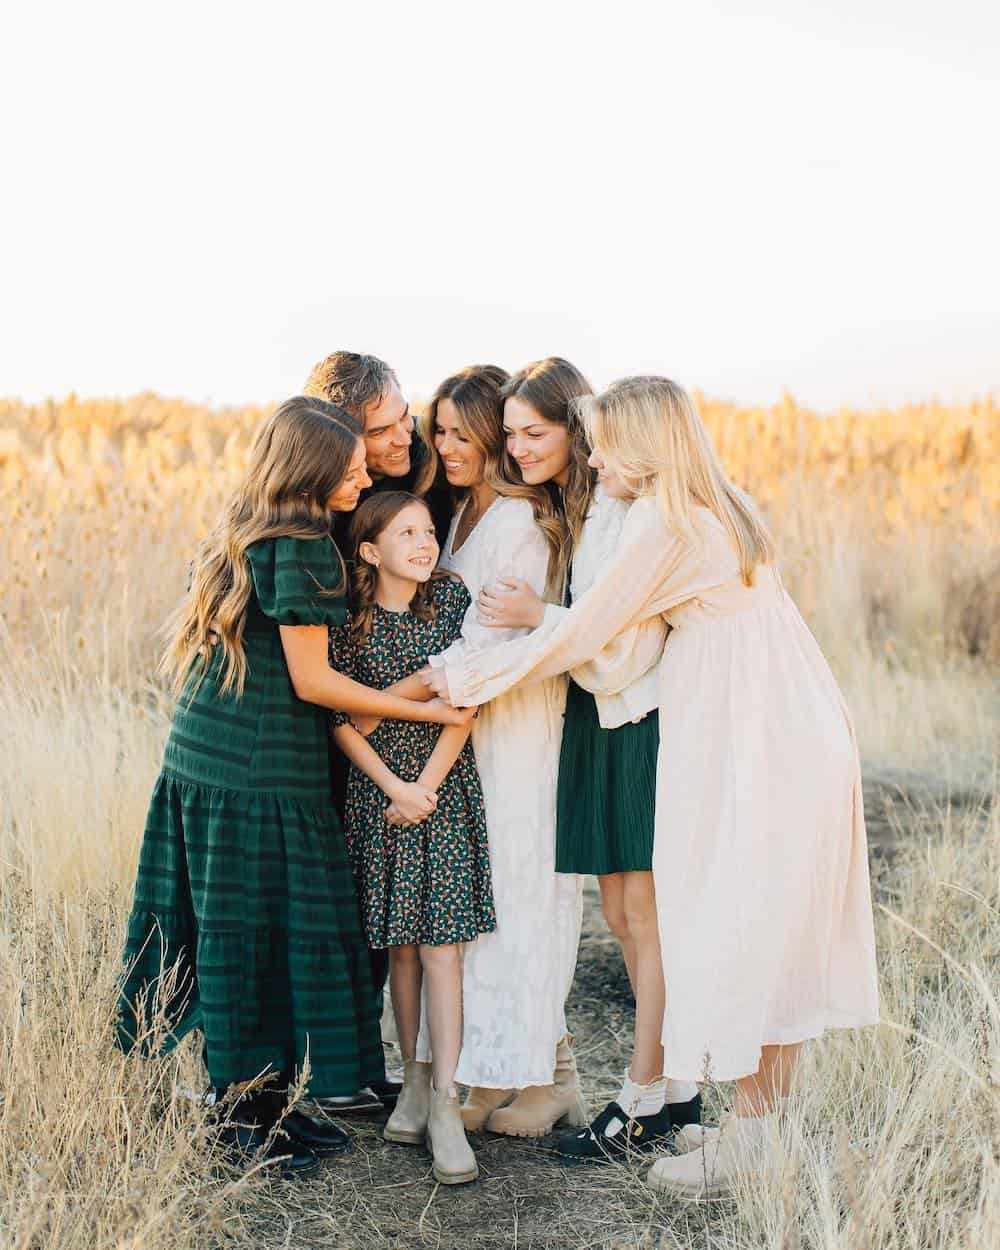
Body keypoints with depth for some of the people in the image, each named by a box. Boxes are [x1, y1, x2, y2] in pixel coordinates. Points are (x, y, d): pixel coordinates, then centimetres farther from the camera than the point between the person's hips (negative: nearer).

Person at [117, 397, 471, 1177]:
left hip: (202, 758, 9)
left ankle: (249, 1101, 24)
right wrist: (424, 710, -8)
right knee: (267, 935, 1)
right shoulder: (303, 547, -16)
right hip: (262, 775, -9)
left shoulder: (246, 529, 12)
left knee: (236, 936, 14)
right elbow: (312, 682, -16)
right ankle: (254, 1120, 11)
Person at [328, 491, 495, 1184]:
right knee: (400, 942, 7)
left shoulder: (452, 597, -2)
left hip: (446, 787, -1)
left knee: (441, 939, -5)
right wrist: (394, 788, -11)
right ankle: (414, 1080, 20)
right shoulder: (349, 619, -3)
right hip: (378, 790, 1)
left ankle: (445, 1102, -4)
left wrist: (428, 784, -9)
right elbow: (340, 718, -3)